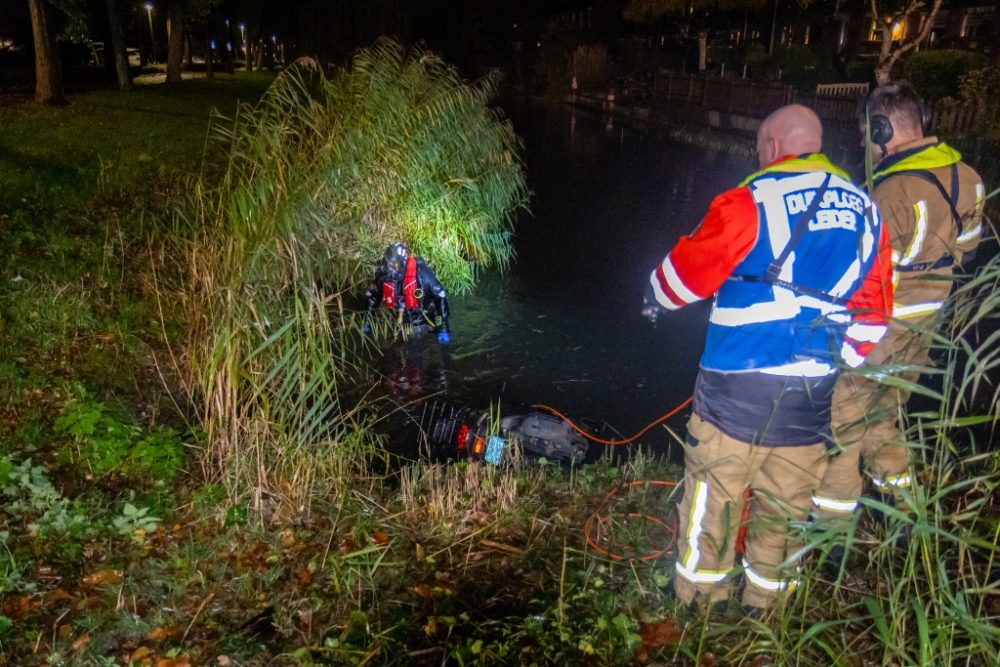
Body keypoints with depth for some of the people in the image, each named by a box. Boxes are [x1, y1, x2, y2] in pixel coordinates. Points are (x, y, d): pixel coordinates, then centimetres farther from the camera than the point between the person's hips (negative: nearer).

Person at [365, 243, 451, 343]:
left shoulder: (420, 272, -29)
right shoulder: (383, 274, -17)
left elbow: (440, 296, -24)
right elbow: (372, 296, 3)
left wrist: (443, 328, -27)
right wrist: (367, 321, 3)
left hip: (423, 319, -3)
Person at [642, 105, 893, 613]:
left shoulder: (751, 202, -11)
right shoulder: (863, 210, 8)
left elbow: (688, 271, -5)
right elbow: (872, 311, 12)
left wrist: (654, 298, 16)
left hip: (737, 387, -5)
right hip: (812, 394, 6)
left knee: (715, 491, 9)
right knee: (787, 501, 17)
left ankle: (700, 596, 24)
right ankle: (767, 600, 32)